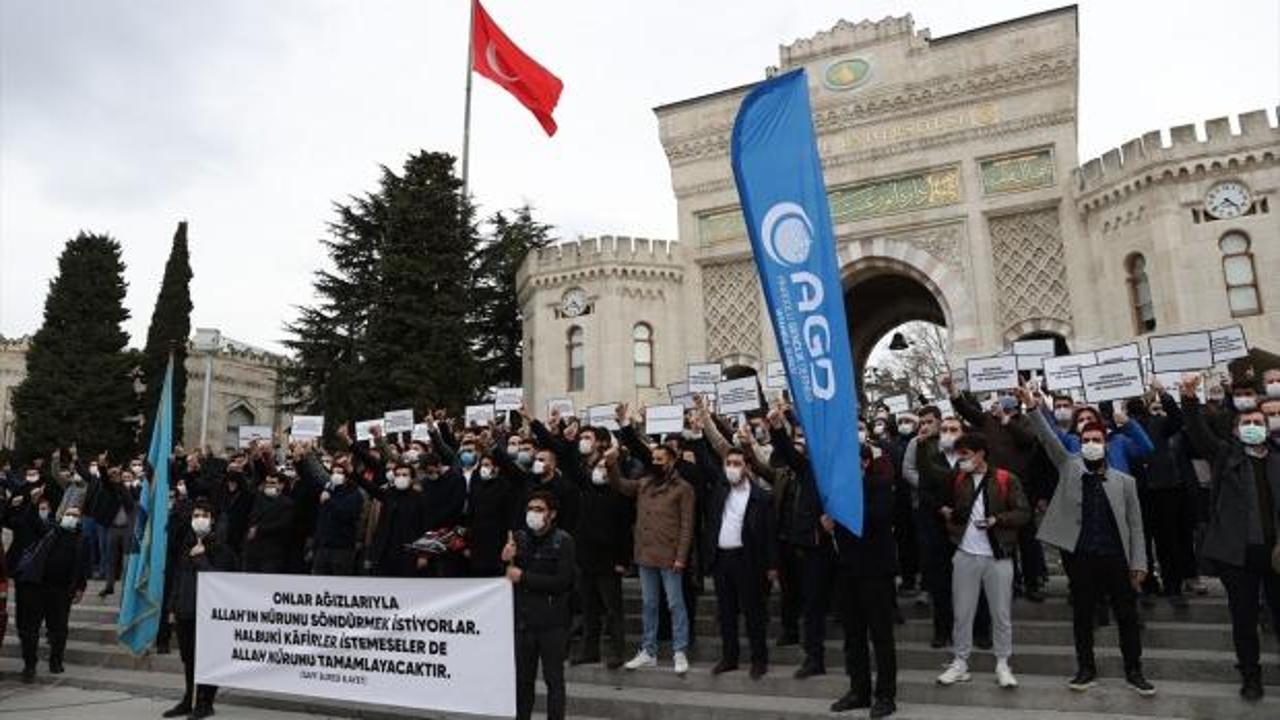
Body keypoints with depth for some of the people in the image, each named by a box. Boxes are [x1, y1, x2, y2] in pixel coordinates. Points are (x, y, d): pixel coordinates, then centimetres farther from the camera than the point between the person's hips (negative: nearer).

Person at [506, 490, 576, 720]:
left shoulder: (563, 541, -7)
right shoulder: (518, 538, 6)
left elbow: (562, 582, -16)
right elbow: (507, 577, 10)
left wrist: (524, 577, -15)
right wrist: (505, 561, -11)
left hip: (552, 622, -4)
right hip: (523, 619, 4)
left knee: (554, 678, 5)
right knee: (523, 677, 13)